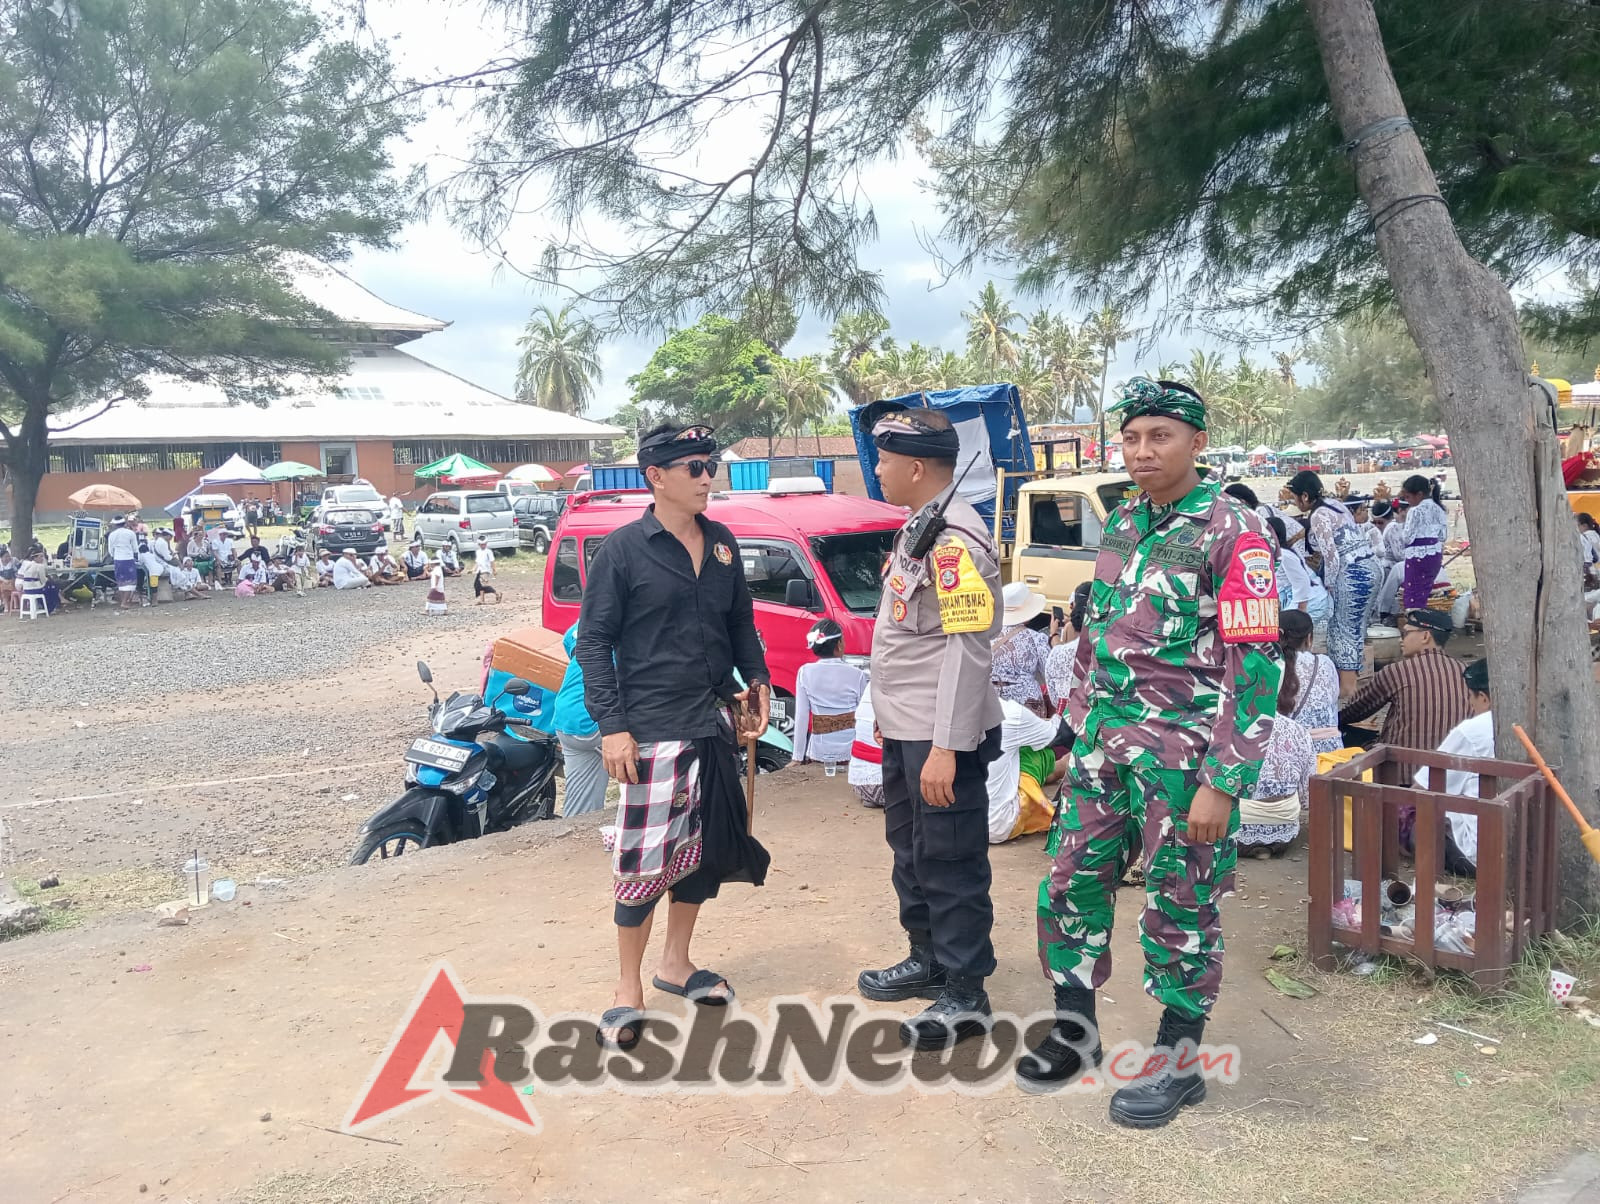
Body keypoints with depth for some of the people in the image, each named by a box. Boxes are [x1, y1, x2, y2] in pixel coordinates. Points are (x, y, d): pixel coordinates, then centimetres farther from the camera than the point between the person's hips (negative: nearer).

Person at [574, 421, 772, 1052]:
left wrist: (756, 678, 4)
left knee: (701, 849, 14)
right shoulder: (623, 549, -8)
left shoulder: (722, 544, 8)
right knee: (645, 859, -3)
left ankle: (676, 964, 32)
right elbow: (593, 641, -8)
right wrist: (612, 726, -14)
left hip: (716, 723, 6)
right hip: (652, 730, -6)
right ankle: (628, 992, 12)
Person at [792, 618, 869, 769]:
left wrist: (798, 757, 0)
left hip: (819, 752, 1)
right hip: (850, 750, 0)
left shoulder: (805, 673, -3)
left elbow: (801, 717, -3)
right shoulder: (856, 675, -5)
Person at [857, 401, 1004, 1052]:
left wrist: (946, 748, -26)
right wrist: (896, 723, 18)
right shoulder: (918, 528, 13)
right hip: (903, 729, 11)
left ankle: (964, 996, 14)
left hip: (941, 738, -11)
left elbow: (968, 648, -25)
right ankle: (927, 960, 39)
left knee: (950, 864, 1)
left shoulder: (955, 539, -20)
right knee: (911, 850, 22)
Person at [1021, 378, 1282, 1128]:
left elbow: (1254, 664, -15)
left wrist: (1223, 784, -18)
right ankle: (1075, 1030, 30)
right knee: (1069, 883, 11)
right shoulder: (1119, 525, 10)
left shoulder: (1233, 531, -12)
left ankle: (1176, 1062, 23)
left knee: (1181, 908, 6)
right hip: (1104, 746, 7)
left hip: (1183, 755, -6)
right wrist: (1079, 734, 17)